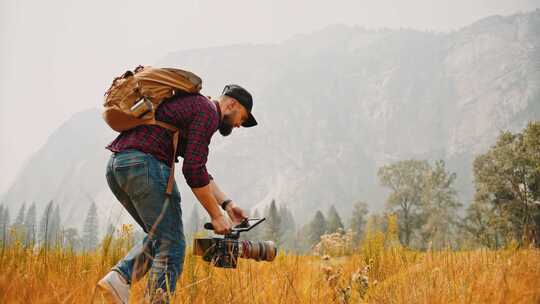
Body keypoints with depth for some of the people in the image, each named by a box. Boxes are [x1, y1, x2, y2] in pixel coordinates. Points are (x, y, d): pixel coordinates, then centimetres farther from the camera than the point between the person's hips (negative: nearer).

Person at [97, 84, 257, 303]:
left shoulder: (190, 107, 29)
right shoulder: (208, 112, -2)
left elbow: (199, 170, 28)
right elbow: (193, 171, -11)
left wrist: (226, 203, 20)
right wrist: (216, 215, -3)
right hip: (144, 164, -10)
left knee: (159, 236, 20)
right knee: (171, 244, -2)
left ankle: (119, 277, 2)